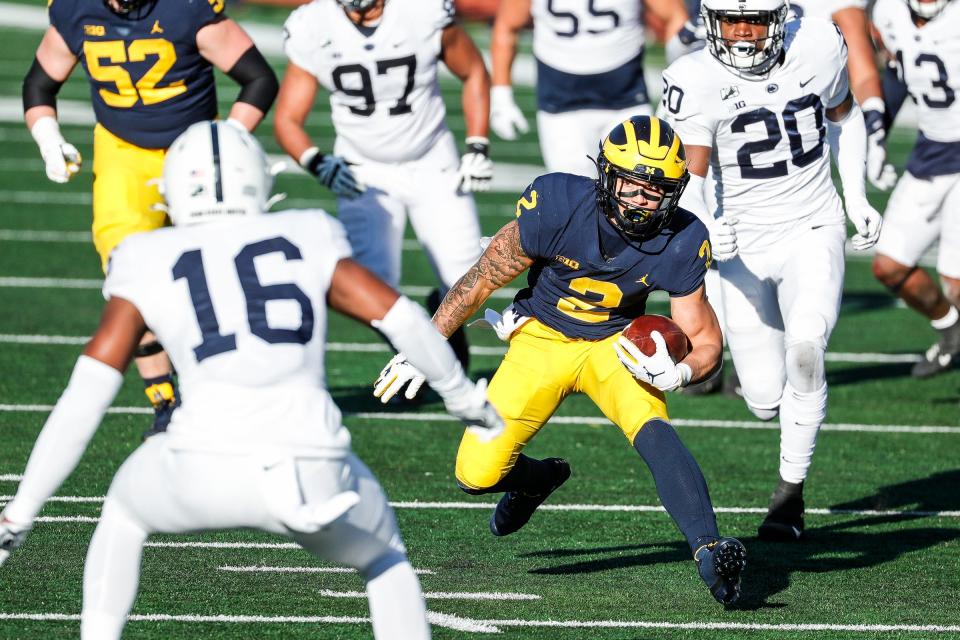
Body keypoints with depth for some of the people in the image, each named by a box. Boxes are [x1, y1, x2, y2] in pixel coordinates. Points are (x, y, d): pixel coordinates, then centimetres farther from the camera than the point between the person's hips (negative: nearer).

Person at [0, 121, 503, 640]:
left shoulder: (148, 265, 15)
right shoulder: (306, 241, 19)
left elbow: (83, 400, 10)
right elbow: (401, 318, 11)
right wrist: (465, 398, 29)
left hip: (207, 473, -1)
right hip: (313, 472, 1)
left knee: (125, 512, 34)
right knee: (383, 557, 32)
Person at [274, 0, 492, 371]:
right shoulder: (312, 30, -17)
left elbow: (474, 74, 0)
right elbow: (287, 119, -10)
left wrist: (478, 148, -5)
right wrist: (317, 163, -28)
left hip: (433, 167, 0)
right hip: (364, 174, 0)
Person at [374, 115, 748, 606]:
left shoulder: (679, 244, -20)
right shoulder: (559, 205, -25)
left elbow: (706, 344, -10)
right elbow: (484, 279, -10)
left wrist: (678, 373, -34)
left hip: (616, 345, 0)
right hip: (543, 339, 0)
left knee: (654, 432, -31)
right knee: (476, 475, -6)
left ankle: (709, 549, -39)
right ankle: (537, 478, 29)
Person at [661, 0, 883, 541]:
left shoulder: (818, 48, -7)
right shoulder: (697, 82, -14)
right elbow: (689, 179, -17)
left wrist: (857, 197, 9)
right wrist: (705, 227, -38)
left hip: (813, 232, 0)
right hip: (744, 244, 0)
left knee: (805, 351, -26)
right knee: (766, 401, -1)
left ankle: (791, 493, -11)